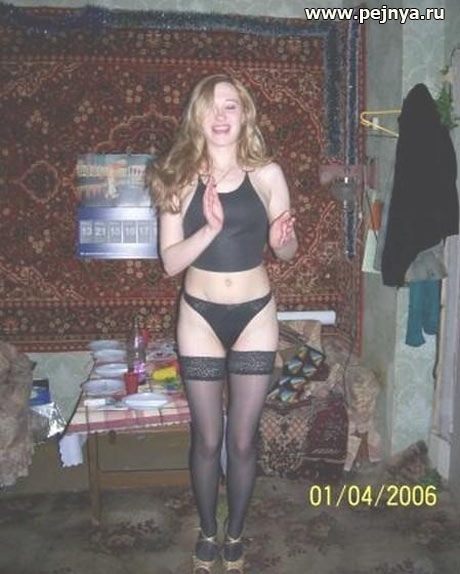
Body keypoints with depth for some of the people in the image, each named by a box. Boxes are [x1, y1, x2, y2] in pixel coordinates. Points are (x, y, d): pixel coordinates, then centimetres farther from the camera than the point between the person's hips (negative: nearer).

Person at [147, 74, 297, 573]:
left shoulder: (267, 175, -3)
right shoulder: (180, 178, -5)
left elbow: (289, 251, 5)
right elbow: (170, 261, -9)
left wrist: (281, 239, -18)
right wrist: (210, 228, -25)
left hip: (255, 315, 0)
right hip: (200, 316, 0)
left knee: (242, 439, 11)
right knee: (207, 439, 12)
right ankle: (207, 533, 37)